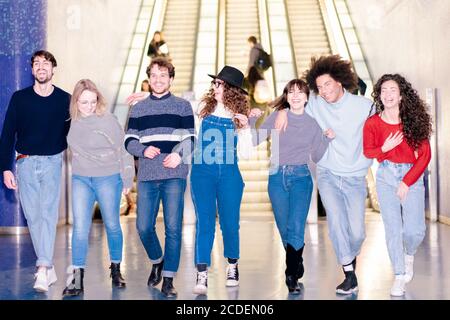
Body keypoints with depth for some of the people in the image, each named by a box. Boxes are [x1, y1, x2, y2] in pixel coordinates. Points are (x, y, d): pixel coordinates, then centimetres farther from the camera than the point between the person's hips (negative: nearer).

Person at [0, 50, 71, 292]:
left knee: (48, 213, -13)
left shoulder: (65, 100, 2)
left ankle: (43, 270, -16)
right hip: (25, 163, 2)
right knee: (33, 217, 3)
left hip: (53, 163, -2)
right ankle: (49, 270, 12)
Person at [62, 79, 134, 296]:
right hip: (80, 180, 3)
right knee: (80, 227, -4)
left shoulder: (107, 120, -14)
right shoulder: (73, 121, 0)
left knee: (112, 225, 10)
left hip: (108, 179, -3)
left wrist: (127, 180, -6)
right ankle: (77, 277, -2)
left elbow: (123, 150, -9)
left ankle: (116, 269, 28)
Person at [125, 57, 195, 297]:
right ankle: (157, 262, 30)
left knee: (173, 228, -5)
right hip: (147, 177, 2)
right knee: (143, 227, 1)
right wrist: (143, 150, -9)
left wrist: (179, 155, -15)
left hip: (174, 176, -2)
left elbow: (190, 139, 5)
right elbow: (129, 141, 11)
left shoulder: (183, 106, 10)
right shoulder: (138, 109, 16)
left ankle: (168, 280, 4)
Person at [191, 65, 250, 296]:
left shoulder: (239, 114, 3)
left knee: (230, 222, 7)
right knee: (204, 222, -6)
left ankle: (232, 266, 28)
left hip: (229, 173, 0)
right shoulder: (205, 106, 3)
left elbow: (246, 148, 4)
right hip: (203, 171, 0)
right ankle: (202, 275, -6)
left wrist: (246, 128, -12)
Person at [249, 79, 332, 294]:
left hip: (301, 177, -1)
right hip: (277, 177, 1)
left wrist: (328, 139, -3)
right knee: (284, 228, 7)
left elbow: (316, 157, 10)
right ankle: (297, 266, 28)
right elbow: (254, 140, 2)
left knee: (296, 228, -14)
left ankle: (292, 276, -6)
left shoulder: (312, 124, 7)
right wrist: (252, 120, -10)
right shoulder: (277, 117, 5)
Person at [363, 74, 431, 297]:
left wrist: (407, 182, -9)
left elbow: (425, 155, -3)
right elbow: (367, 152, 6)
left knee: (414, 229, -7)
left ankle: (409, 255, 28)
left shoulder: (414, 120, -5)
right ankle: (399, 276, 12)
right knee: (392, 228, -3)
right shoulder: (372, 123, -4)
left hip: (412, 176, 0)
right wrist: (384, 149, -15)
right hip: (386, 176, 1)